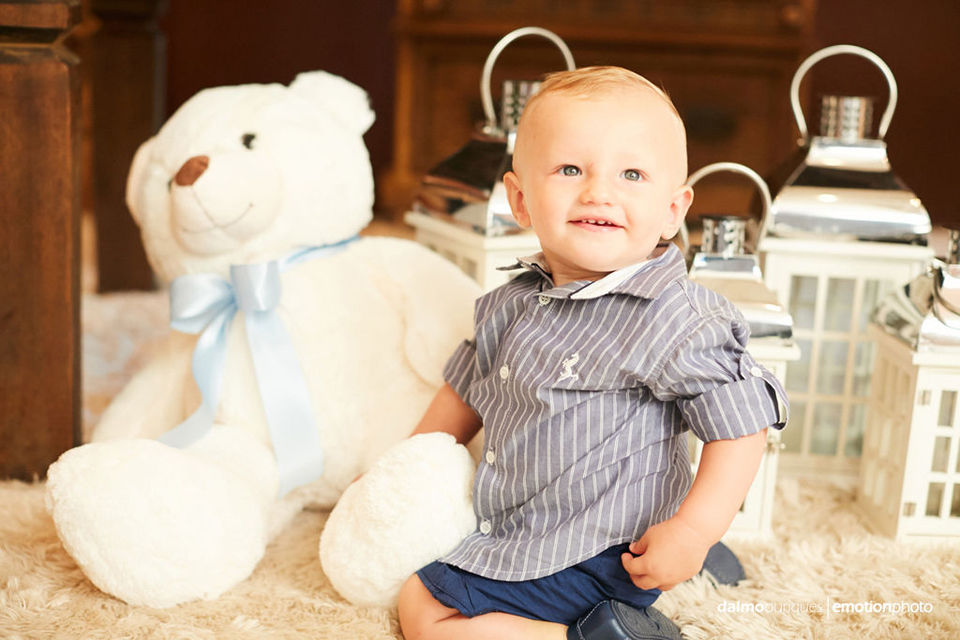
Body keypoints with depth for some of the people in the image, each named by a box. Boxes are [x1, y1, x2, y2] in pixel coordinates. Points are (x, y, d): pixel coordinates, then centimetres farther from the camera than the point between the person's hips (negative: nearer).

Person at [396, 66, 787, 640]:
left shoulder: (678, 322, -23)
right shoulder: (515, 302, 0)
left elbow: (742, 424, -19)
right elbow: (468, 389, 15)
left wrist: (693, 532, -24)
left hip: (593, 561, -8)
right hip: (519, 524, 8)